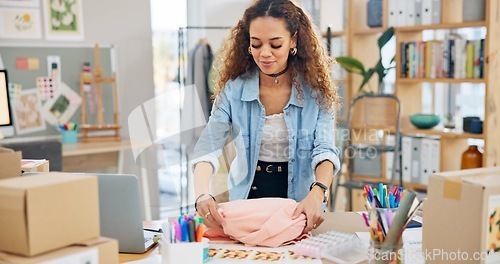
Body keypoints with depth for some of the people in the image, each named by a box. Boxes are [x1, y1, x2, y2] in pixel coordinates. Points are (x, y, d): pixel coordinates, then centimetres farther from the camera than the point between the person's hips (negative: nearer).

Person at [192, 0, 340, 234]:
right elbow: (208, 148, -12)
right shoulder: (234, 89, -7)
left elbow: (325, 150, -15)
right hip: (248, 194, 1)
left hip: (299, 197, -1)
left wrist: (317, 194, -35)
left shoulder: (316, 90, -7)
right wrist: (202, 195, -31)